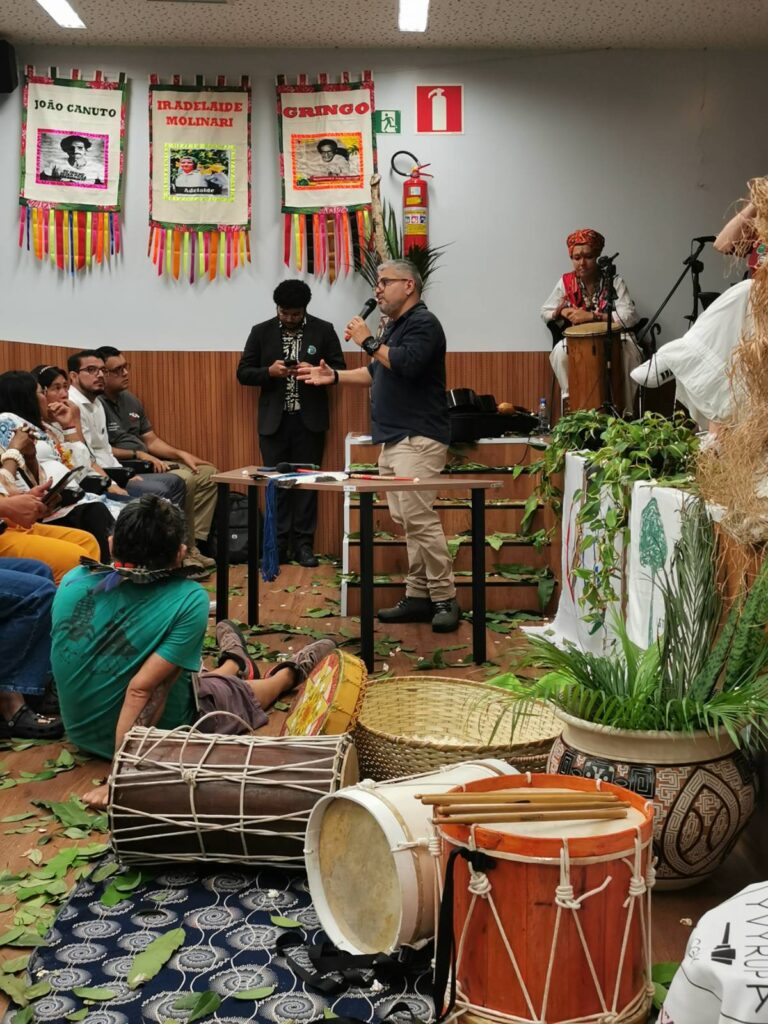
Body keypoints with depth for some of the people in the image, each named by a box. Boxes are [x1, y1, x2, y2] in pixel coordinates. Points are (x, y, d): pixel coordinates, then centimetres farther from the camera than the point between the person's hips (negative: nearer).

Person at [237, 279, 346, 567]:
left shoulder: (324, 330, 2)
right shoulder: (261, 332, 5)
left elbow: (339, 370, 3)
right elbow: (243, 373, 5)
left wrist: (314, 370, -17)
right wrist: (269, 371, -14)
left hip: (309, 420, -1)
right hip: (274, 421, 1)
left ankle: (303, 543, 10)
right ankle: (279, 543, 9)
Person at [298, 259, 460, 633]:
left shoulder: (423, 322, -7)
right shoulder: (395, 326, 22)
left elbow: (407, 364, -23)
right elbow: (378, 373, 30)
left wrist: (368, 342, -11)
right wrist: (335, 376, 21)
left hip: (417, 439, -10)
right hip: (392, 439, 10)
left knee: (419, 518, -14)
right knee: (406, 520, 7)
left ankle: (445, 599, -8)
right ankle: (418, 596, 11)